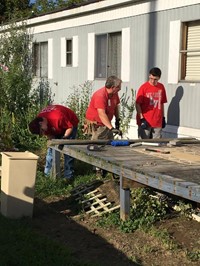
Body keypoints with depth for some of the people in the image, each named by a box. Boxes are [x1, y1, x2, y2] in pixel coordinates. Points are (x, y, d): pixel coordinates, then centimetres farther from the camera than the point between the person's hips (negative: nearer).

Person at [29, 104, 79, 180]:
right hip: (56, 128, 6)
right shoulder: (38, 120, -21)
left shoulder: (58, 118, -43)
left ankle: (68, 176, -8)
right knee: (51, 148, -1)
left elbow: (70, 127, -26)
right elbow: (48, 134, -9)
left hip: (70, 123, -6)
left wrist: (64, 138, -34)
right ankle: (47, 173, 6)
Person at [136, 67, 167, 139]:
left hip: (158, 122, 4)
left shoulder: (161, 87, 7)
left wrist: (163, 117, 14)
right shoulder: (144, 87, -7)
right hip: (145, 122, -4)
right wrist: (142, 119, -13)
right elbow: (137, 104, -7)